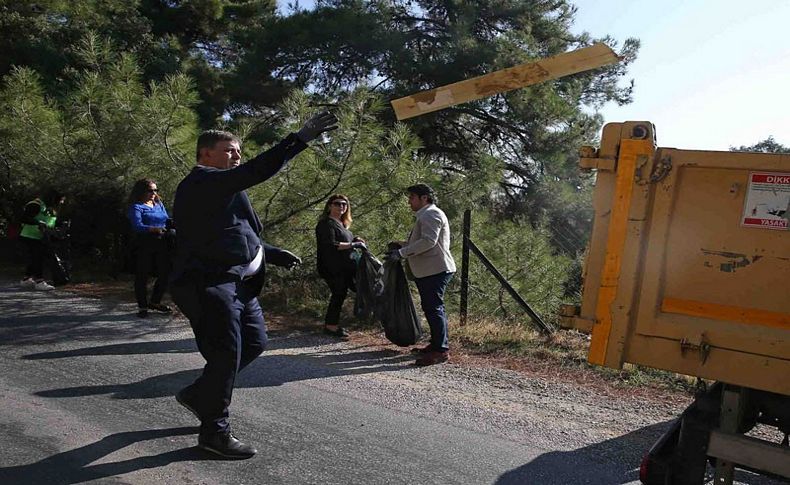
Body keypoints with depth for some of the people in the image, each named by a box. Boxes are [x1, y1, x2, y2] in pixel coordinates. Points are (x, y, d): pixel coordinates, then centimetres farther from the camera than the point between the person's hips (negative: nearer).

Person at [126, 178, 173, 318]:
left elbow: (168, 221, 16)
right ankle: (142, 306, 11)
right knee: (142, 275, -1)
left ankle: (155, 302, 28)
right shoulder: (136, 207, -2)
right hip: (144, 245, -6)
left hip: (162, 244, 6)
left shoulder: (159, 205, 19)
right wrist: (155, 229, -31)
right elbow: (137, 226, -16)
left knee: (165, 274, 9)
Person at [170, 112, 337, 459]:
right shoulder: (202, 182, -13)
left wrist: (272, 254, 18)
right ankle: (215, 431, 12)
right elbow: (254, 172, -27)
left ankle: (198, 395, 31)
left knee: (254, 342, 14)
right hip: (208, 283, -11)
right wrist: (301, 138, -28)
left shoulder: (220, 188, 21)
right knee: (227, 351, -6)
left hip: (236, 282, 11)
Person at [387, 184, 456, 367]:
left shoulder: (431, 214, -11)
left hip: (436, 269, -11)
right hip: (429, 270, 11)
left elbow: (428, 241, -23)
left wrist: (402, 253, -22)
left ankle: (441, 350, -9)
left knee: (434, 308, -11)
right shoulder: (426, 215, 24)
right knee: (432, 308, 16)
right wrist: (403, 245, 16)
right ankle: (438, 343, 25)